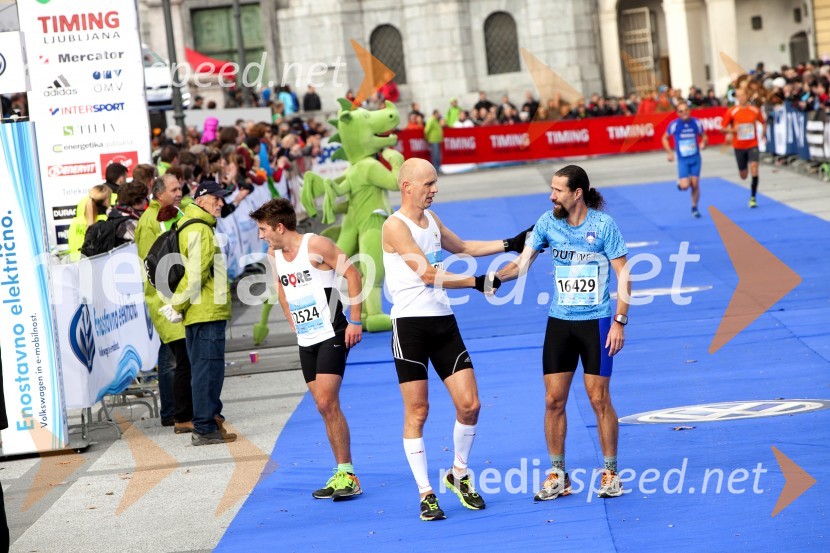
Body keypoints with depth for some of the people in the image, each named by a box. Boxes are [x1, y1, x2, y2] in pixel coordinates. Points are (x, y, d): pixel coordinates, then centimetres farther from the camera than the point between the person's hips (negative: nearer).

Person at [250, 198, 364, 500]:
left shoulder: (315, 245, -12)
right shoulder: (274, 254, 9)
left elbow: (352, 274, -11)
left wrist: (355, 321, -13)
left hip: (331, 334, -7)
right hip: (306, 340, 7)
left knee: (327, 403, -16)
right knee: (325, 408, 5)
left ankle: (347, 475, -13)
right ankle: (343, 475, 10)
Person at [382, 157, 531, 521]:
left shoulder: (430, 219, 14)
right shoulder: (396, 226, -11)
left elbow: (462, 247, 31)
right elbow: (429, 274, -16)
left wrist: (510, 244, 27)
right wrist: (479, 282, -15)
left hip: (444, 323, 7)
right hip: (411, 324, -7)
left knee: (469, 403, 1)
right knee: (417, 412, -1)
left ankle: (459, 475, 22)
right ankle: (426, 493, 7)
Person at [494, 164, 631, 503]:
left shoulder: (603, 225, -8)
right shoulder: (548, 222, 1)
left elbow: (623, 275, -5)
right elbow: (523, 262, -1)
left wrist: (620, 321, -11)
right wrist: (496, 277, -20)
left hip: (596, 322, -4)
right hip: (559, 322, 4)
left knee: (599, 399, -2)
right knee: (553, 400, 2)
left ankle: (610, 474, 12)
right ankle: (557, 476, 14)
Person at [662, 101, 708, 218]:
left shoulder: (696, 122, -5)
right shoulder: (674, 124, -10)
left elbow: (703, 135, 11)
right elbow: (665, 138, 5)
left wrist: (703, 143, -11)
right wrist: (670, 153, -4)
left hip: (695, 158, 2)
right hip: (682, 160, -2)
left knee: (695, 184, 2)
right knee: (684, 186, -14)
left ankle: (694, 208, 20)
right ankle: (680, 182, 23)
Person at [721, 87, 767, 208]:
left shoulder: (755, 110, -1)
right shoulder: (731, 112, -6)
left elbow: (763, 123, 16)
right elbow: (723, 128, -1)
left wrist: (763, 133, -2)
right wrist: (732, 130, -21)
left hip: (753, 145, 0)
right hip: (739, 146, 0)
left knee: (754, 168, -19)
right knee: (743, 175, 8)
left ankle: (752, 197, -12)